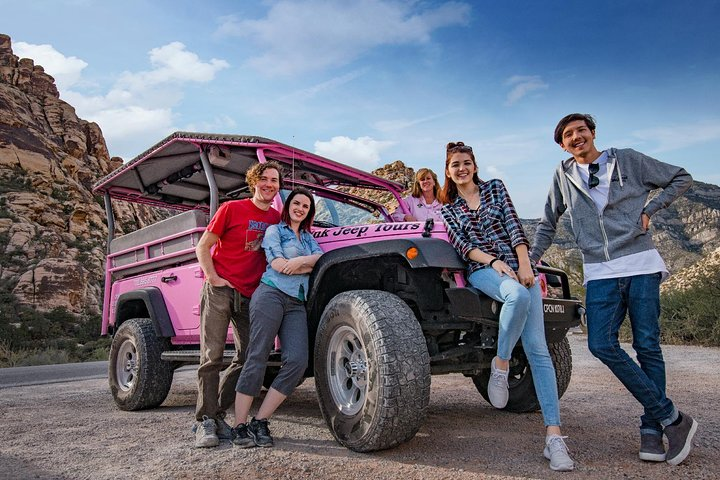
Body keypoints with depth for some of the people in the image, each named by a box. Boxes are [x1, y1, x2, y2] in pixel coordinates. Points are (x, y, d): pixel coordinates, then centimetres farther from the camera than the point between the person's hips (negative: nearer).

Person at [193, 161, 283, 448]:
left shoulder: (277, 219, 9)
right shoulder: (231, 209, -3)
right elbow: (202, 247, -2)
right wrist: (214, 278, -12)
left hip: (251, 296, 5)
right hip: (220, 291, -5)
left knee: (248, 357, 5)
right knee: (212, 356, -6)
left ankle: (217, 414, 18)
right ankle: (205, 421, 3)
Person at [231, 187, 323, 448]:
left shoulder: (308, 237, 27)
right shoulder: (274, 230, 11)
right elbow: (277, 264, -4)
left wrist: (299, 262, -7)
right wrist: (308, 264, 6)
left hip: (297, 304, 5)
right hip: (271, 294, -5)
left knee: (297, 362, -12)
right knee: (257, 358, -8)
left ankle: (260, 422, -3)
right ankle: (240, 426, -1)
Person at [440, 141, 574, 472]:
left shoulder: (495, 187, 14)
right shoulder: (448, 209, 15)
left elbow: (513, 225, 3)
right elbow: (460, 245, 0)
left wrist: (525, 264, -10)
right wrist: (494, 261, -17)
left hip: (519, 265, 1)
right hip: (482, 270, -1)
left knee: (537, 349, -11)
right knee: (518, 296, -38)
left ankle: (554, 435, -12)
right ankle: (500, 364, -16)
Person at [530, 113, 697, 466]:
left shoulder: (628, 160, 7)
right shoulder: (563, 175, 12)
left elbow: (681, 178, 16)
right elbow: (548, 224, 19)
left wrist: (649, 210, 3)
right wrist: (530, 260, 11)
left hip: (641, 265, -1)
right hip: (600, 274, 2)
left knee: (647, 345, -1)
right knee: (601, 344, -13)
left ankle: (652, 427, 13)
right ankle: (671, 418, -2)